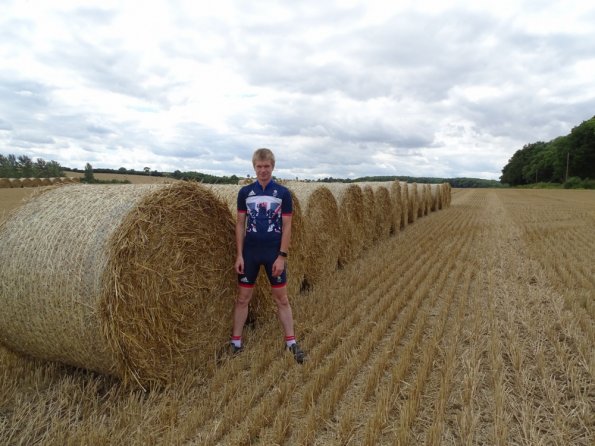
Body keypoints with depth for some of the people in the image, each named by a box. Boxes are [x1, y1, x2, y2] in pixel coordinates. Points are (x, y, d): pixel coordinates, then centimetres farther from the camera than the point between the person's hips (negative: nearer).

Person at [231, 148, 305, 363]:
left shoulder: (283, 193, -3)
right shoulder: (245, 192, 1)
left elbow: (287, 227, -4)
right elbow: (240, 224, 3)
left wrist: (282, 256, -10)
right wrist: (239, 254, -3)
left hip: (274, 252, -1)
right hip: (250, 251, 1)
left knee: (281, 298, 7)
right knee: (243, 297, 8)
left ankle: (291, 342, 18)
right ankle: (236, 342, 21)